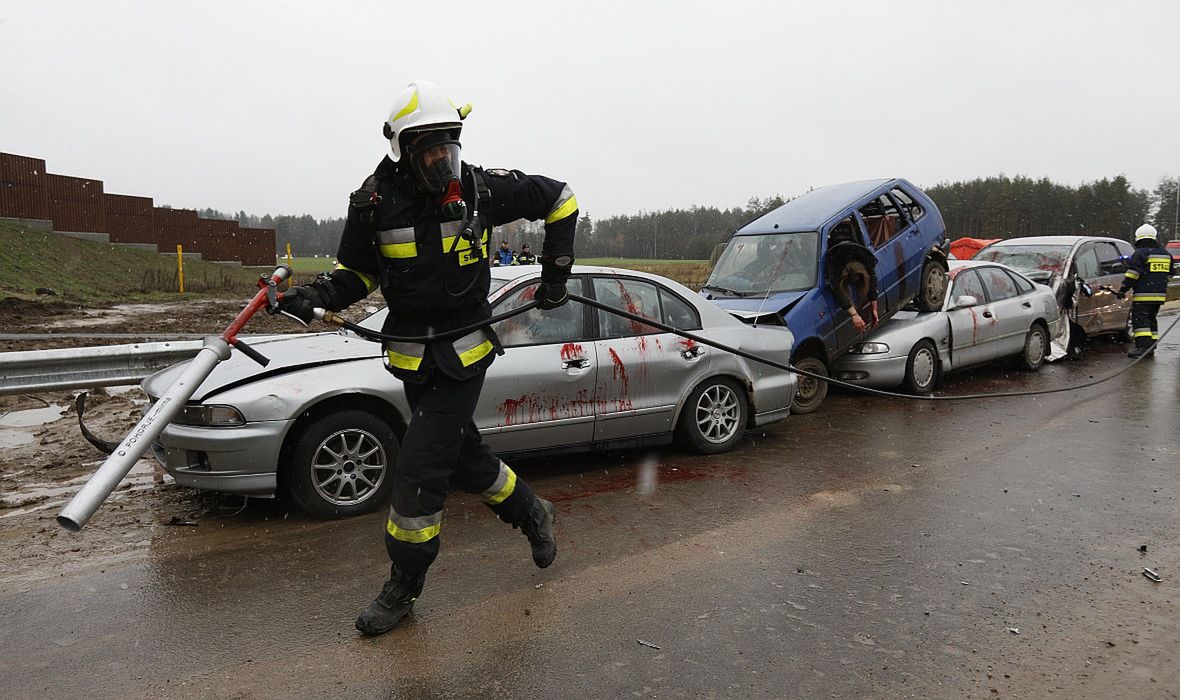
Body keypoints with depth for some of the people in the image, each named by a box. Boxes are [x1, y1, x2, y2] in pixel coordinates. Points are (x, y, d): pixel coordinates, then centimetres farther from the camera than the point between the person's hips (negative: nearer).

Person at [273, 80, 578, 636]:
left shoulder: (479, 188, -9)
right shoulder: (375, 202, -5)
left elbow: (559, 199, 5)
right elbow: (356, 273, 7)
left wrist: (556, 271, 3)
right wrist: (318, 294, -14)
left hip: (463, 355, -4)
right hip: (412, 356, 4)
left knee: (419, 470, -6)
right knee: (463, 456, 16)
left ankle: (404, 585, 15)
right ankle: (532, 513, 43)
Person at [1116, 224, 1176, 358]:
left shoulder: (1140, 254, -10)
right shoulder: (1165, 254, 15)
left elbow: (1132, 274, -15)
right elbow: (1170, 273, 24)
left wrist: (1123, 290, -10)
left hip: (1143, 295, -8)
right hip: (1160, 295, 8)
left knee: (1140, 319, -9)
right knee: (1151, 319, 16)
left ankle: (1144, 346, -18)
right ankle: (1151, 346, 16)